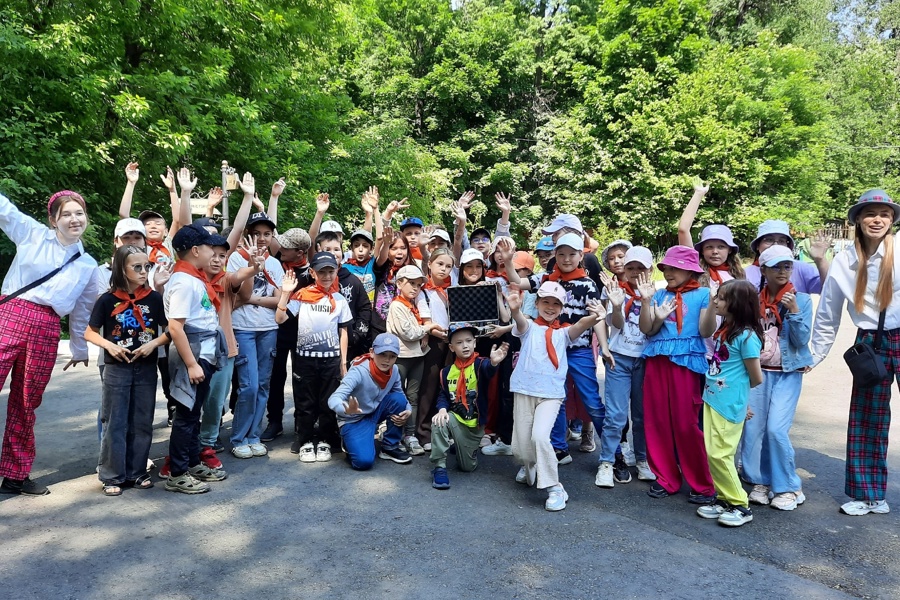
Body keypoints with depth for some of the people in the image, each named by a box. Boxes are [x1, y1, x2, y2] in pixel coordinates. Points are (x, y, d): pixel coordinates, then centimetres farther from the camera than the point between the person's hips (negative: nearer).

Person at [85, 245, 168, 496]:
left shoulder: (154, 298, -2)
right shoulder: (108, 300, -5)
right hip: (116, 369, -2)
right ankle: (112, 476, 14)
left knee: (142, 423, 9)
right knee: (115, 423, 4)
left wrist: (154, 343, -15)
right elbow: (90, 333, 2)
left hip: (146, 369, 2)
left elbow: (168, 331, 3)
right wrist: (108, 344, -15)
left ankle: (137, 472, 21)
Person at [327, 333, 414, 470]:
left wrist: (408, 410, -18)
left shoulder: (394, 370, -12)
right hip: (353, 420, -6)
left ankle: (390, 447, -1)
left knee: (398, 399, -21)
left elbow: (400, 395, 4)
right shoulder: (359, 371, -30)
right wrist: (347, 410, -61)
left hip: (375, 412, 6)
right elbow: (333, 399, -39)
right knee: (364, 461, -25)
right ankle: (349, 441, 11)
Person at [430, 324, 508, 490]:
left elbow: (488, 369, -40)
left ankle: (469, 447, 46)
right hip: (455, 419, 1)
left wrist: (493, 363, -66)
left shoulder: (480, 364, -16)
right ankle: (439, 467, -18)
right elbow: (443, 395, 0)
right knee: (439, 421, -34)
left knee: (468, 466, 8)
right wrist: (442, 409, -24)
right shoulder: (447, 371, -4)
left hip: (474, 423, -1)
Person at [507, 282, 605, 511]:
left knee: (540, 435, -22)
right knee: (521, 445, 5)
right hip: (525, 390, 1)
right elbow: (520, 321, -18)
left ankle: (554, 487, -6)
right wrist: (515, 309, -43)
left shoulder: (563, 333, 8)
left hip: (551, 393, -1)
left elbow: (580, 325, -15)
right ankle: (529, 466, 41)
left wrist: (594, 318, -38)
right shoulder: (529, 327, 7)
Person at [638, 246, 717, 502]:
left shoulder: (702, 294, 2)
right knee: (656, 421, 6)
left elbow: (706, 331, -7)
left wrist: (713, 303, -18)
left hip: (687, 362, -4)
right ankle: (665, 478, 20)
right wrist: (645, 300, -7)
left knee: (686, 424, -4)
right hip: (657, 361, 5)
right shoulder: (659, 294, 12)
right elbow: (647, 329, 4)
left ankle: (703, 485, 11)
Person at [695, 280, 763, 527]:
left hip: (729, 405, -8)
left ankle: (740, 505, 13)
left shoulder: (746, 336, -17)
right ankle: (724, 499, 24)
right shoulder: (724, 329, 7)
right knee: (712, 453, 11)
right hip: (712, 400, 8)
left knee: (720, 454, -2)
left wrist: (736, 388, 7)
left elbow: (757, 378, -9)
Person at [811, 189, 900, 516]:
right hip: (870, 344, 3)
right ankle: (869, 495, 22)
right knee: (866, 421, 8)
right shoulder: (844, 261, 3)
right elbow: (827, 315, 9)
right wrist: (814, 355, 12)